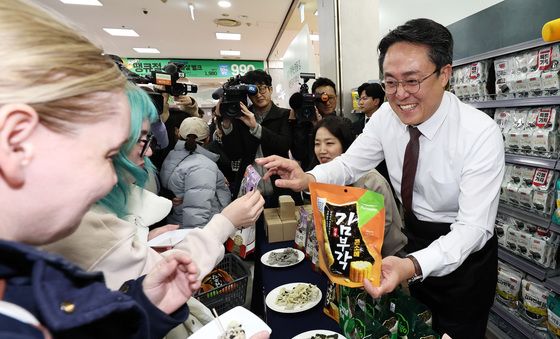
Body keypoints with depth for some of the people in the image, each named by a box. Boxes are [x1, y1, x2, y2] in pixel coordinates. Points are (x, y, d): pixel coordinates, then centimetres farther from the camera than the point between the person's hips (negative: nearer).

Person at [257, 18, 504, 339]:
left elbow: (474, 226, -29)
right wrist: (308, 179, -30)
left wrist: (413, 265, -46)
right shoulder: (386, 116, -13)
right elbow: (349, 164, -9)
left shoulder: (482, 134, -27)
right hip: (415, 236, 4)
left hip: (463, 248, -4)